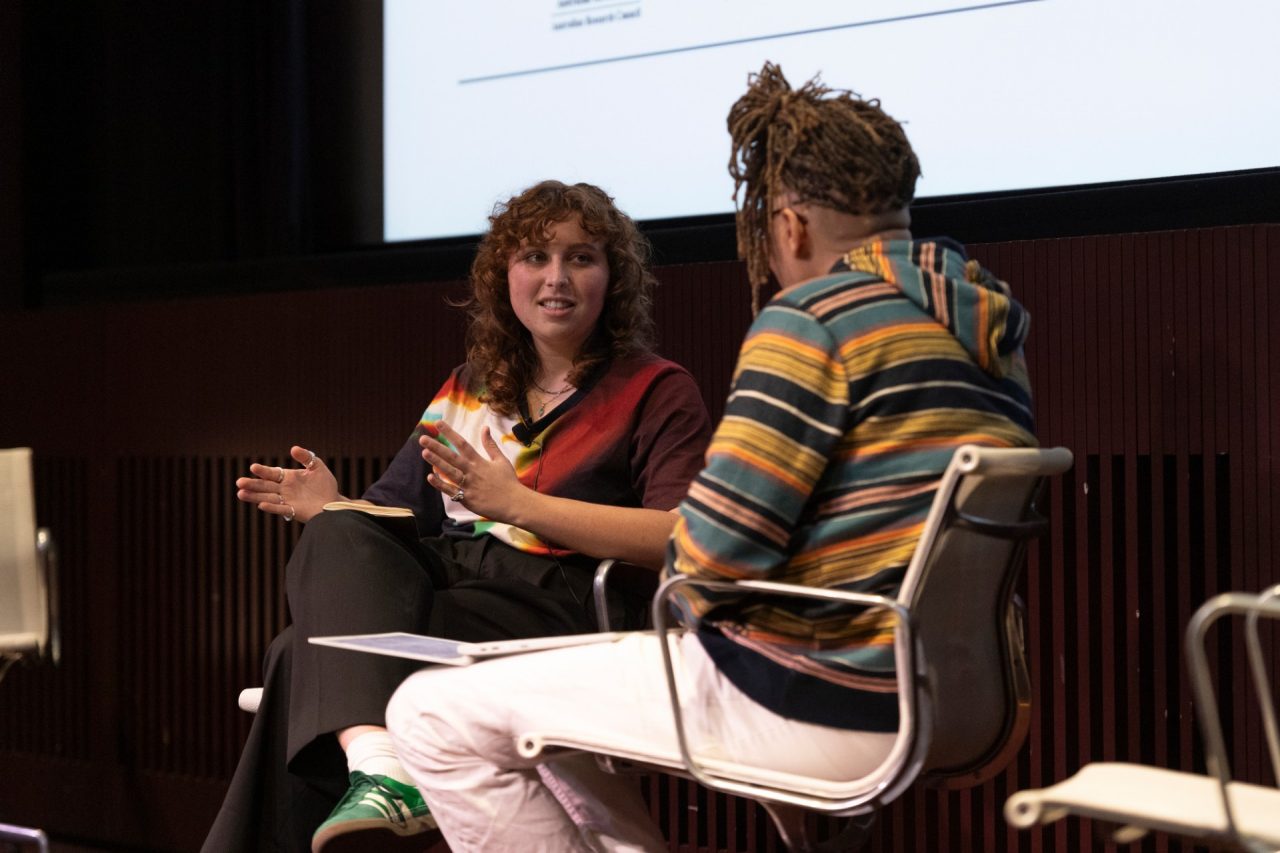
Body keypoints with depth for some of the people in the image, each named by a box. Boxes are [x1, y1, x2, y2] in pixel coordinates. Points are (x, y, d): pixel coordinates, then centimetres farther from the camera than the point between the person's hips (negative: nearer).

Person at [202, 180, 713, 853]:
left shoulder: (657, 392, 7)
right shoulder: (467, 391, 24)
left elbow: (683, 540, -9)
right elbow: (393, 517, 24)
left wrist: (518, 503, -16)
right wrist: (330, 507, 0)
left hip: (548, 606, -5)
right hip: (435, 579, 6)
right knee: (336, 536, -27)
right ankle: (381, 770, -40)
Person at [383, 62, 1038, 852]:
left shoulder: (817, 317, -15)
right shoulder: (992, 331, 13)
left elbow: (718, 541, -19)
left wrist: (687, 606, 4)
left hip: (814, 705, -10)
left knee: (433, 715, -1)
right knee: (540, 722, 25)